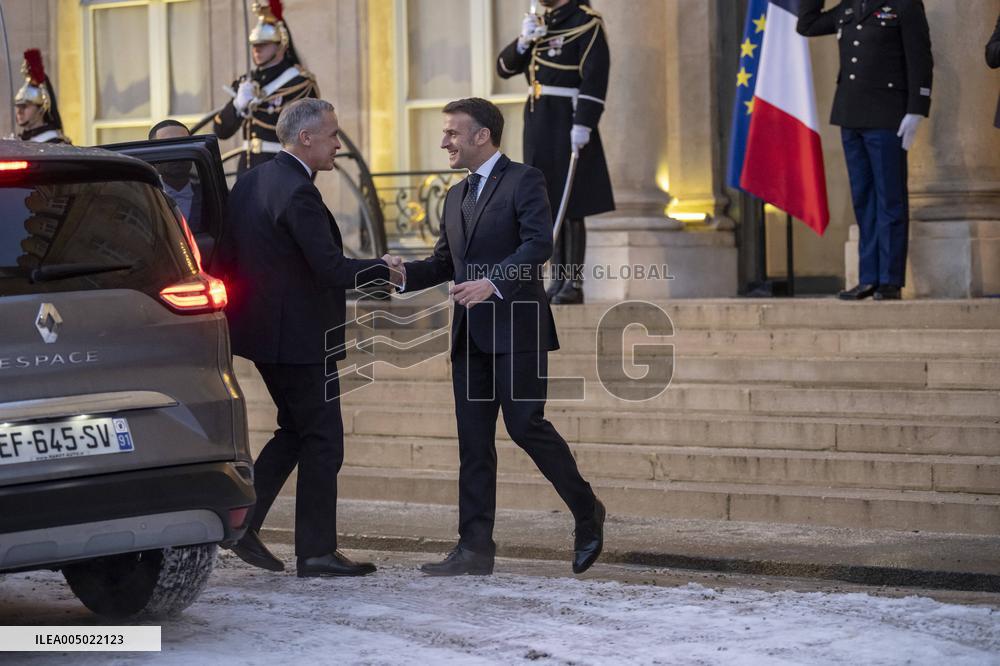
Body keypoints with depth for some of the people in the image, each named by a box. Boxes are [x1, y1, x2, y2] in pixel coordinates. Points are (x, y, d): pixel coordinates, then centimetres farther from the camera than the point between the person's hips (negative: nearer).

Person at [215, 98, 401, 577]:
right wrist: (384, 269, -10)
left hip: (262, 328, 9)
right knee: (322, 439, 0)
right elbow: (331, 268, -23)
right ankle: (316, 552, 4)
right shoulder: (298, 193, -20)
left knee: (296, 430, 19)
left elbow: (225, 255, 15)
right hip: (299, 337, -9)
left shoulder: (250, 182, 9)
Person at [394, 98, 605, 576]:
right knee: (474, 442, 4)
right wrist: (406, 273, 0)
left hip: (517, 328, -8)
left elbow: (539, 244, -17)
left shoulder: (523, 181, -4)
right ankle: (475, 548, 4)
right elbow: (444, 261, 20)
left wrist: (494, 282, -29)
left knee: (525, 425, -10)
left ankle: (587, 512, 10)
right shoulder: (457, 196, 20)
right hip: (470, 335, 8)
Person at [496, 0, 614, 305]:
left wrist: (583, 125, -24)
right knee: (549, 205, 7)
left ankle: (575, 285, -4)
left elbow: (595, 76, -17)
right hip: (539, 127, 8)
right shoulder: (543, 24, 15)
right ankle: (558, 281, 11)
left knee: (570, 207, -7)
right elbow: (505, 67, 13)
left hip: (568, 125, -8)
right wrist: (524, 40, -6)